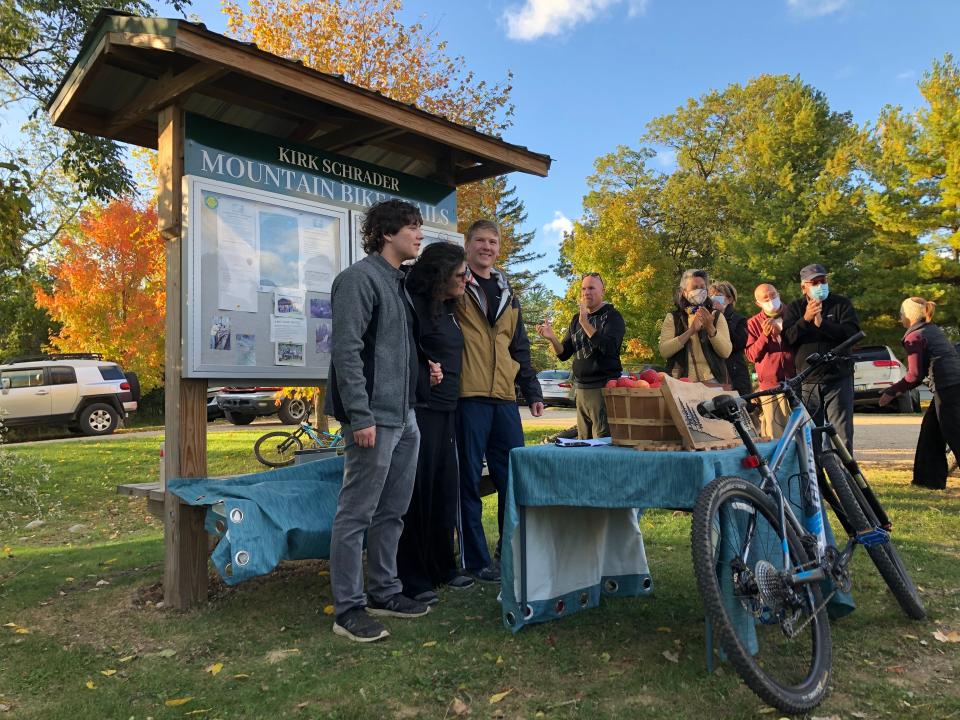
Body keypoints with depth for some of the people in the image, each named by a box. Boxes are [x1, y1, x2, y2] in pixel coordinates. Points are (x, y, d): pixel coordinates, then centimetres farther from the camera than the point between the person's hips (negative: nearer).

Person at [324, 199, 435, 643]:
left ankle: (384, 593, 28)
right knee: (356, 514, -1)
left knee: (392, 511, 16)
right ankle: (348, 610, 9)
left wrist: (428, 361, 8)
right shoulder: (360, 278, -10)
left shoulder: (399, 282, 17)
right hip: (375, 418, -10)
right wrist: (361, 416, -22)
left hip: (405, 416, 10)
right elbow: (346, 351, -18)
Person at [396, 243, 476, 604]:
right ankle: (412, 579, 10)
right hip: (422, 410, -8)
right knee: (418, 493, -1)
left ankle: (442, 567, 26)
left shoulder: (447, 309, 15)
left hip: (445, 411, 9)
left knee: (445, 490, 13)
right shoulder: (415, 305, -12)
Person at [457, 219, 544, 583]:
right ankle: (475, 559, 12)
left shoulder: (508, 294, 21)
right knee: (469, 479, 1)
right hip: (468, 397, -5)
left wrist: (532, 392, 20)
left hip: (504, 399, 6)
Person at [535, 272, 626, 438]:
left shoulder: (612, 316, -2)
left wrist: (585, 322, -23)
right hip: (581, 389, 6)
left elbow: (608, 348, -20)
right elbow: (564, 354, 13)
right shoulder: (576, 319, 16)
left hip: (604, 388, -6)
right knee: (583, 443, 9)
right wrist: (551, 338, -7)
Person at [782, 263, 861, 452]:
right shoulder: (794, 308, 8)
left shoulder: (841, 304, 6)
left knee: (842, 435, -1)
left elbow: (853, 332, -10)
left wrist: (822, 323, -20)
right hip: (806, 382, 1)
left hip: (838, 380, -1)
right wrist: (805, 319, -18)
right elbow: (787, 339, -6)